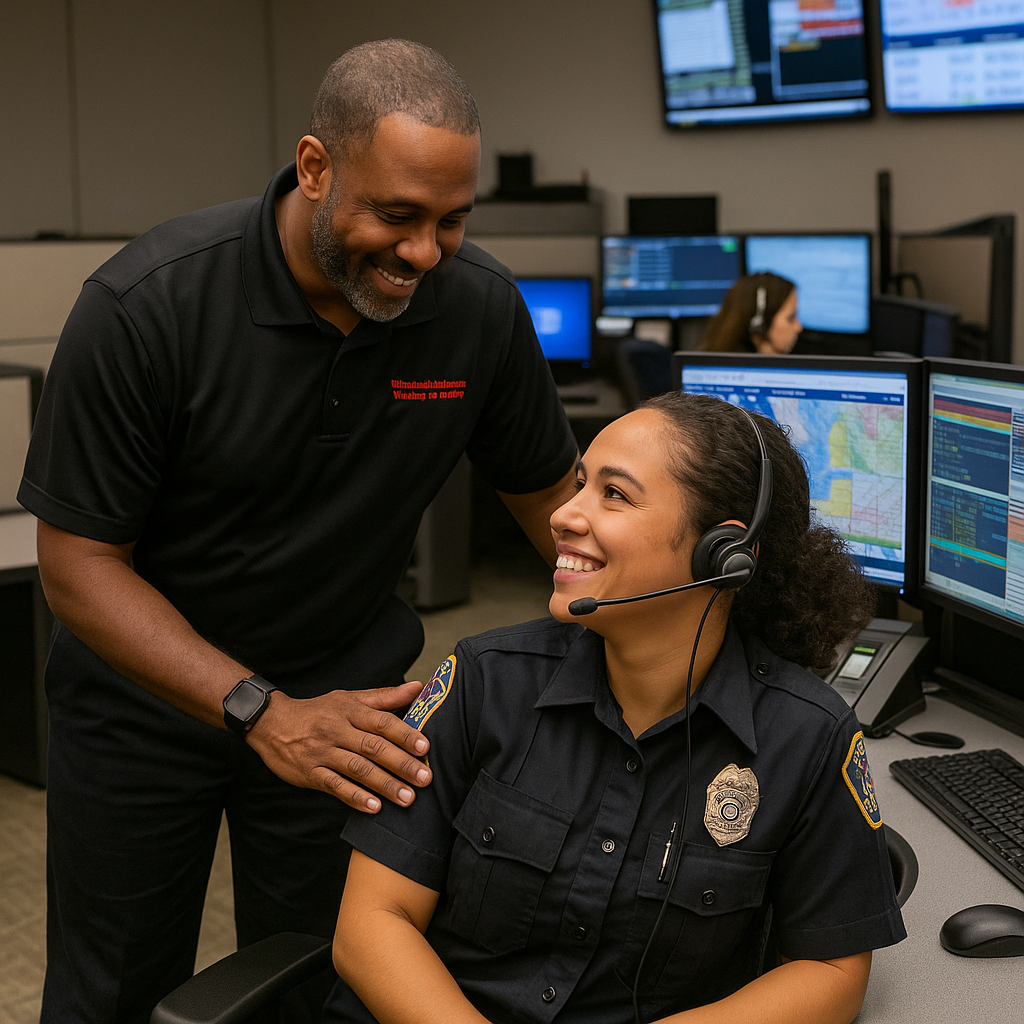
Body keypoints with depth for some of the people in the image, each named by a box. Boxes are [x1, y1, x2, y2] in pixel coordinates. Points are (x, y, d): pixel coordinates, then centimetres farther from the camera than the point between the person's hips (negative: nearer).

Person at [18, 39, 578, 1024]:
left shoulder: (481, 307, -14)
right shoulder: (145, 304, -25)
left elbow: (549, 494, 1)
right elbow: (79, 562, -20)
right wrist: (260, 713, -31)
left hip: (341, 684, 2)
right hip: (140, 688, -2)